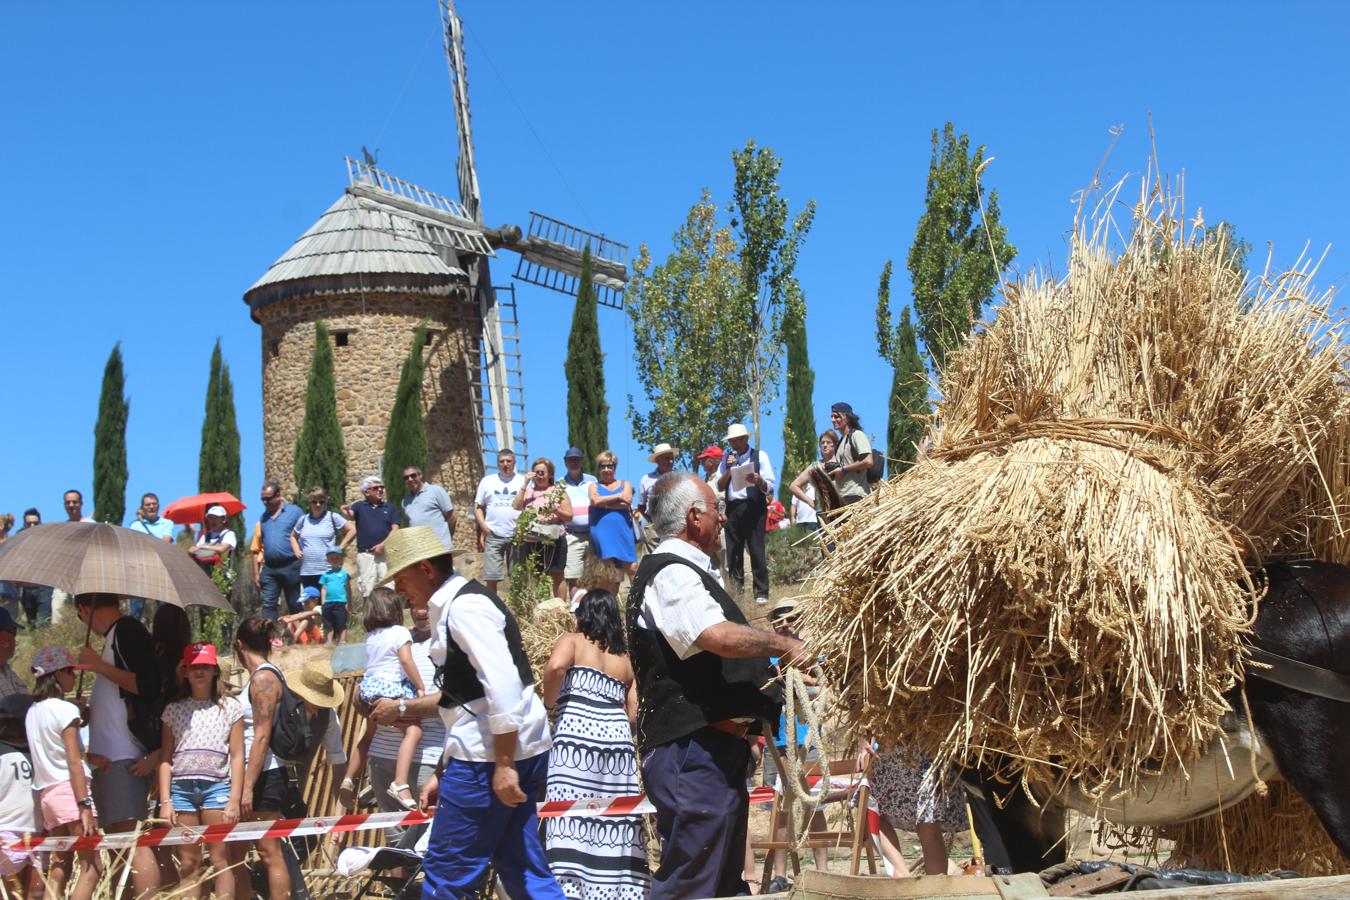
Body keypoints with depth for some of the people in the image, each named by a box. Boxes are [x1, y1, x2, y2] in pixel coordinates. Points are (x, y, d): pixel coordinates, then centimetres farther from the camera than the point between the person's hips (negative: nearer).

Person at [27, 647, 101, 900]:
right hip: (68, 788, -8)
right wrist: (85, 806, -15)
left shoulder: (32, 711, 13)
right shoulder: (65, 709, -9)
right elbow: (73, 762, -14)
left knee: (58, 869, 9)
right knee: (91, 866, -5)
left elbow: (46, 754, 11)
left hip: (45, 792, 8)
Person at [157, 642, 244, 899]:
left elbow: (237, 756, 3)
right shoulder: (174, 710, 12)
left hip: (217, 786, -2)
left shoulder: (229, 707, 7)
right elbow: (165, 759, 9)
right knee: (187, 863, 3)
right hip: (181, 788, 2)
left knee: (220, 859, -4)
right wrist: (165, 801, 1)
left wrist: (234, 800, -5)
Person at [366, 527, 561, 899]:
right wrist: (401, 707, 28)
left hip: (490, 757, -10)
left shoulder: (464, 607, -14)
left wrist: (504, 766, -24)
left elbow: (503, 687, -24)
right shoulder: (453, 606, 17)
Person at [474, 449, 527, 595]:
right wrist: (483, 526, -3)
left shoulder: (523, 481, 7)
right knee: (491, 578, -3)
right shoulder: (487, 481, 10)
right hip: (493, 535, 0)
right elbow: (477, 506, 12)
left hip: (517, 535, 0)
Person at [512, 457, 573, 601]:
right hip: (531, 541, 3)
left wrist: (555, 510, -16)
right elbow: (516, 506, -3)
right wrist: (525, 484, -4)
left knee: (557, 575, -1)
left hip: (553, 540, -3)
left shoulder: (558, 491, 6)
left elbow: (569, 516, 3)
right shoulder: (528, 491, 14)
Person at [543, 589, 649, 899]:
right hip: (616, 735, 4)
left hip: (576, 732, -4)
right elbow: (635, 713, 14)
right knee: (616, 817, 7)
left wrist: (550, 702, 1)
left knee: (572, 814, -8)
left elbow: (556, 666, -14)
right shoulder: (625, 657, 22)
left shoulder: (572, 641, 9)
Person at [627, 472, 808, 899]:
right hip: (693, 753, -11)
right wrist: (784, 645, -16)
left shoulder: (686, 571, 21)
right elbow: (718, 635, -31)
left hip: (716, 751, 11)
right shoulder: (671, 574, -14)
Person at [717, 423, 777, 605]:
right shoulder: (727, 458, 13)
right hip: (732, 508, 4)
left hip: (753, 507, -4)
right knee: (733, 551, 4)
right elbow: (720, 486, 9)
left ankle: (761, 593, -1)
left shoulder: (760, 456, 3)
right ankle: (736, 589, 11)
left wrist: (759, 481, -23)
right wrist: (729, 468, -6)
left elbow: (769, 486, -1)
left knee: (757, 551, -6)